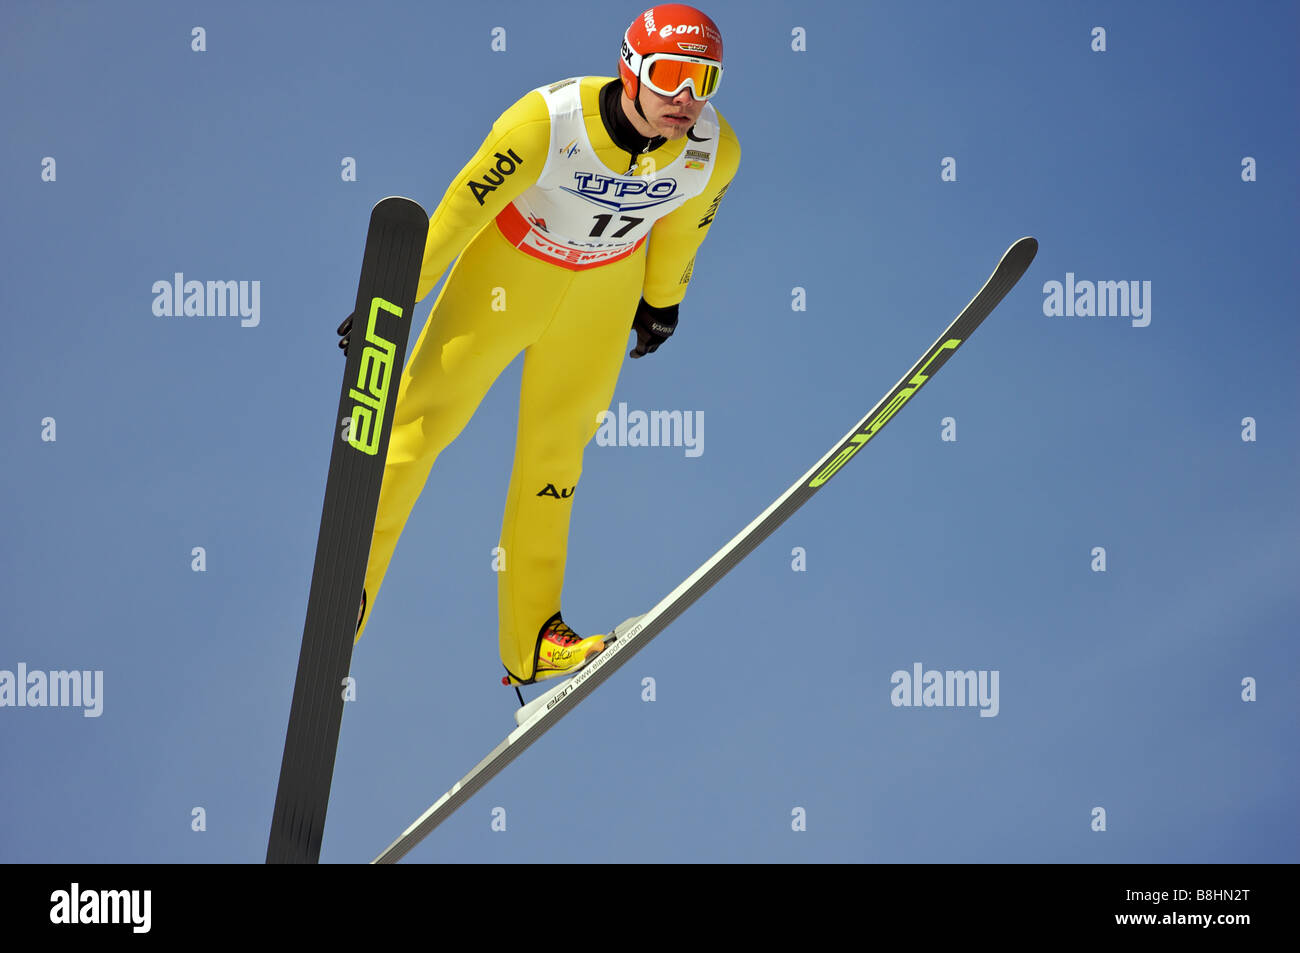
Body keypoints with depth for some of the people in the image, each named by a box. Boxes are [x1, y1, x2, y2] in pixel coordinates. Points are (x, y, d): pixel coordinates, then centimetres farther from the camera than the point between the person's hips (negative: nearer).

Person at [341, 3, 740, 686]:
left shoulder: (715, 152, -21)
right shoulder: (548, 122, -33)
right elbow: (460, 208, -24)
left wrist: (663, 299, 17)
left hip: (605, 290, 3)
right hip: (510, 268, -3)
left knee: (555, 449, 11)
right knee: (423, 418, -2)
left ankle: (529, 638, 20)